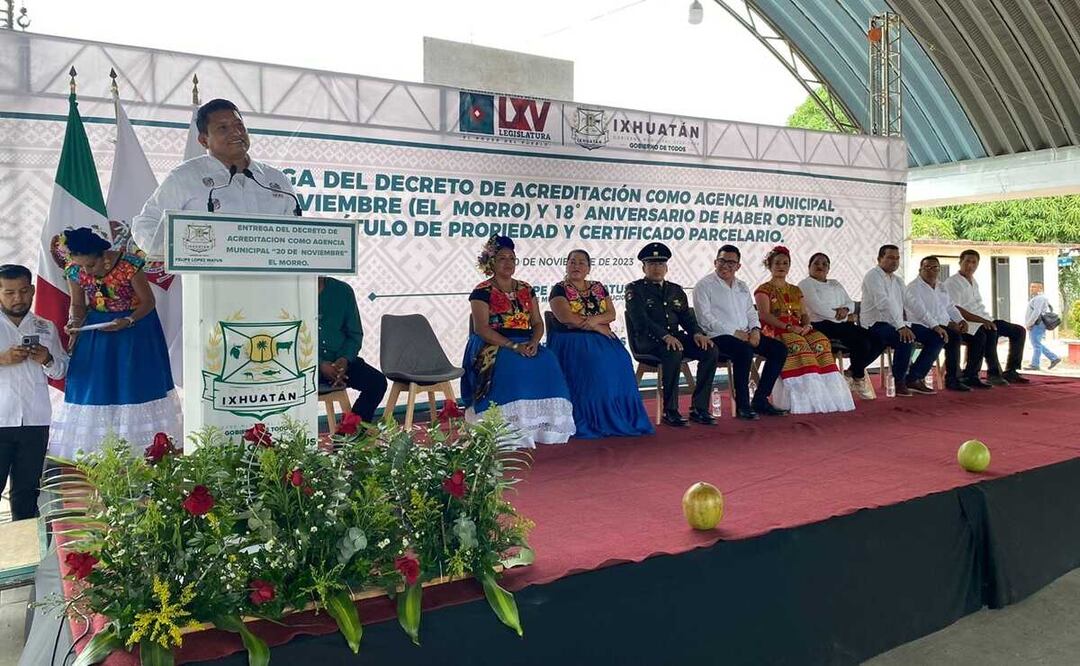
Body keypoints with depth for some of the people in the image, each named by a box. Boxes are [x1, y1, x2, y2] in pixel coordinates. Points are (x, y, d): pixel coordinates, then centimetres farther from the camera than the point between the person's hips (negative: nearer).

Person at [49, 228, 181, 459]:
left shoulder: (129, 265, -23)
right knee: (92, 386, 4)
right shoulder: (74, 271, -9)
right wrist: (74, 323, -15)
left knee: (135, 384, 0)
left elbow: (148, 301, -14)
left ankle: (142, 449, 8)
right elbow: (78, 305, 5)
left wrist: (127, 322, -27)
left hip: (135, 328, -4)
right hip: (96, 329, 4)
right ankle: (93, 453, 14)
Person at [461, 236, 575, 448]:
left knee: (548, 365, -23)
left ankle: (543, 426, -17)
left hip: (526, 344, 5)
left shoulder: (526, 289, 17)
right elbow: (481, 328, -11)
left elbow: (537, 322, 12)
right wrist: (513, 345, -20)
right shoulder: (482, 292, 0)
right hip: (492, 345, -5)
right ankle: (514, 432, -30)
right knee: (513, 367, -34)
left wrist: (533, 342, -11)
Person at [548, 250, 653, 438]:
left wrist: (595, 319, -15)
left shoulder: (598, 288, 19)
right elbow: (566, 317, -12)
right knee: (592, 364, -34)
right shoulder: (559, 290, 4)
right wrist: (597, 326, -11)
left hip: (601, 337, 4)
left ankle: (621, 419, -21)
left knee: (619, 362, -25)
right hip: (571, 339, -4)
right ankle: (592, 421, -29)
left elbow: (612, 314, 7)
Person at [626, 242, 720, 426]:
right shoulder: (634, 289, 3)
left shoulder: (676, 290, 22)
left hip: (674, 337, 6)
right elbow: (641, 320, -12)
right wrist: (665, 336, -27)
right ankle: (670, 411, -27)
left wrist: (697, 333, -9)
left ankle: (699, 408, -16)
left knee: (710, 350, -18)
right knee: (673, 352, -37)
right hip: (646, 340, -6)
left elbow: (687, 317, 14)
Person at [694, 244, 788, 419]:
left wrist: (755, 329, -2)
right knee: (744, 350, -36)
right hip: (719, 336, -8)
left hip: (745, 334, 8)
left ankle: (760, 399, -5)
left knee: (779, 349, -8)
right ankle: (742, 404, -23)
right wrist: (734, 332, -16)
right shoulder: (704, 285, -1)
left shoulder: (742, 286, 22)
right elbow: (705, 318, -12)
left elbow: (751, 312, 22)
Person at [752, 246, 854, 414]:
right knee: (798, 344, -36)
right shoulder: (763, 290, 7)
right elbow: (765, 315, -8)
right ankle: (807, 396, -39)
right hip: (774, 331, -5)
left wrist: (806, 325, -7)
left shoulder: (796, 290, 26)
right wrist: (788, 327, -19)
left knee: (820, 341, -25)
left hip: (798, 330, 5)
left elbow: (804, 314, 17)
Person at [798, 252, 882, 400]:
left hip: (842, 325, 8)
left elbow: (851, 303, 16)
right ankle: (858, 379, -7)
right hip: (822, 325, -8)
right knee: (861, 342, -27)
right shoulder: (806, 284, 4)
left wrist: (845, 309, -9)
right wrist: (843, 316, -6)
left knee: (878, 341, -10)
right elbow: (817, 308, -11)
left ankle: (855, 371, 5)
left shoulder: (835, 284, 27)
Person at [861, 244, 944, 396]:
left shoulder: (898, 281, 22)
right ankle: (899, 382, -18)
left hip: (898, 324, 9)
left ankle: (913, 378, -3)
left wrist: (907, 325, -5)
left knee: (936, 337, -1)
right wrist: (901, 326, -30)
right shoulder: (873, 276, -7)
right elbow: (884, 303, -21)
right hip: (876, 324, -9)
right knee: (906, 339, -35)